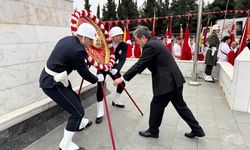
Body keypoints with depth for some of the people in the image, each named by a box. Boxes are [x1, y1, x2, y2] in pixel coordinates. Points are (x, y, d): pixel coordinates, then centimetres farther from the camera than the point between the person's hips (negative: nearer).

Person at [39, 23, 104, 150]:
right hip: (52, 83, -10)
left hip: (49, 78, 10)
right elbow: (84, 73, -14)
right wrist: (97, 79, 3)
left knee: (75, 100, 24)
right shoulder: (77, 50, -24)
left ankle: (79, 124, 48)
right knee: (78, 111, -3)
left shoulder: (68, 39, 3)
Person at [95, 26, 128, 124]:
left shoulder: (124, 45, -16)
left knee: (121, 83, 7)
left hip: (113, 66, 4)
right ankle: (100, 112, -7)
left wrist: (116, 69, -46)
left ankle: (116, 101, 35)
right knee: (100, 86, -15)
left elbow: (122, 59, -29)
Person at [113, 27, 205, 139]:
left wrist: (123, 78, -12)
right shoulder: (155, 43, 16)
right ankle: (197, 130, 32)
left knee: (156, 106, 7)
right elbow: (144, 64, 21)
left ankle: (153, 131, 27)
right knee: (180, 106, 20)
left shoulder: (149, 46, -15)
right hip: (174, 79, 10)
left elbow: (139, 64, -17)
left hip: (167, 82, -10)